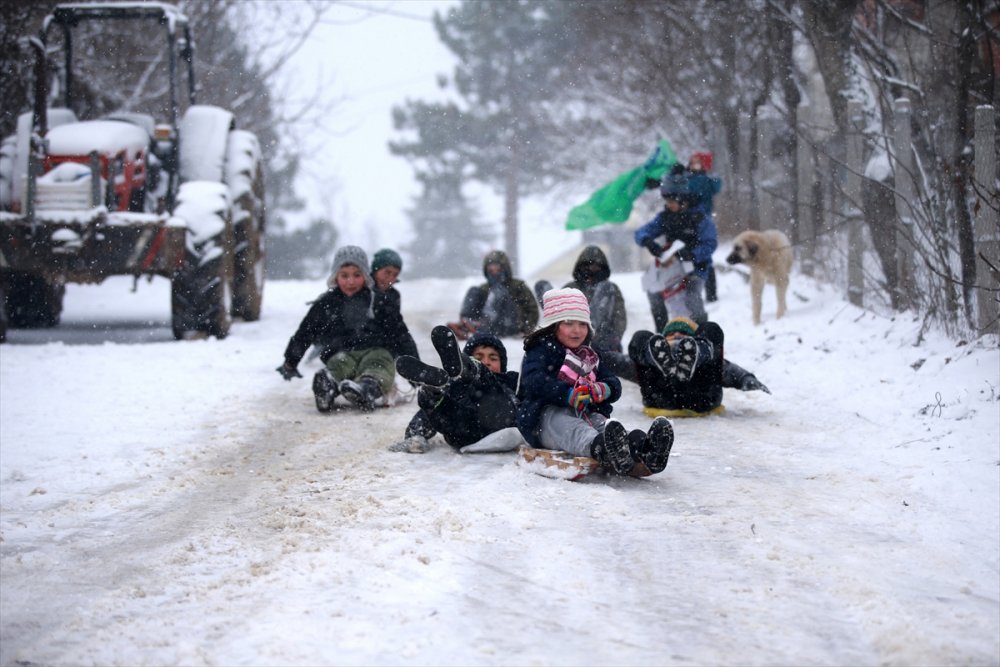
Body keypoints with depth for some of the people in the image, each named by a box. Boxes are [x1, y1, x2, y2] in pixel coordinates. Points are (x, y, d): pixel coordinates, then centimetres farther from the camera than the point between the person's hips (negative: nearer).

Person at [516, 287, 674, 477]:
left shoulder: (589, 357, 28)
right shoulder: (541, 351, 5)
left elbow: (614, 385, 17)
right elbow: (535, 382, -15)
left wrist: (602, 390, -10)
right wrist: (569, 395, -26)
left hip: (585, 414, 6)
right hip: (548, 416, -6)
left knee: (603, 424, -29)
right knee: (570, 428, -40)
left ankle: (639, 450, -63)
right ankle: (602, 449, -76)